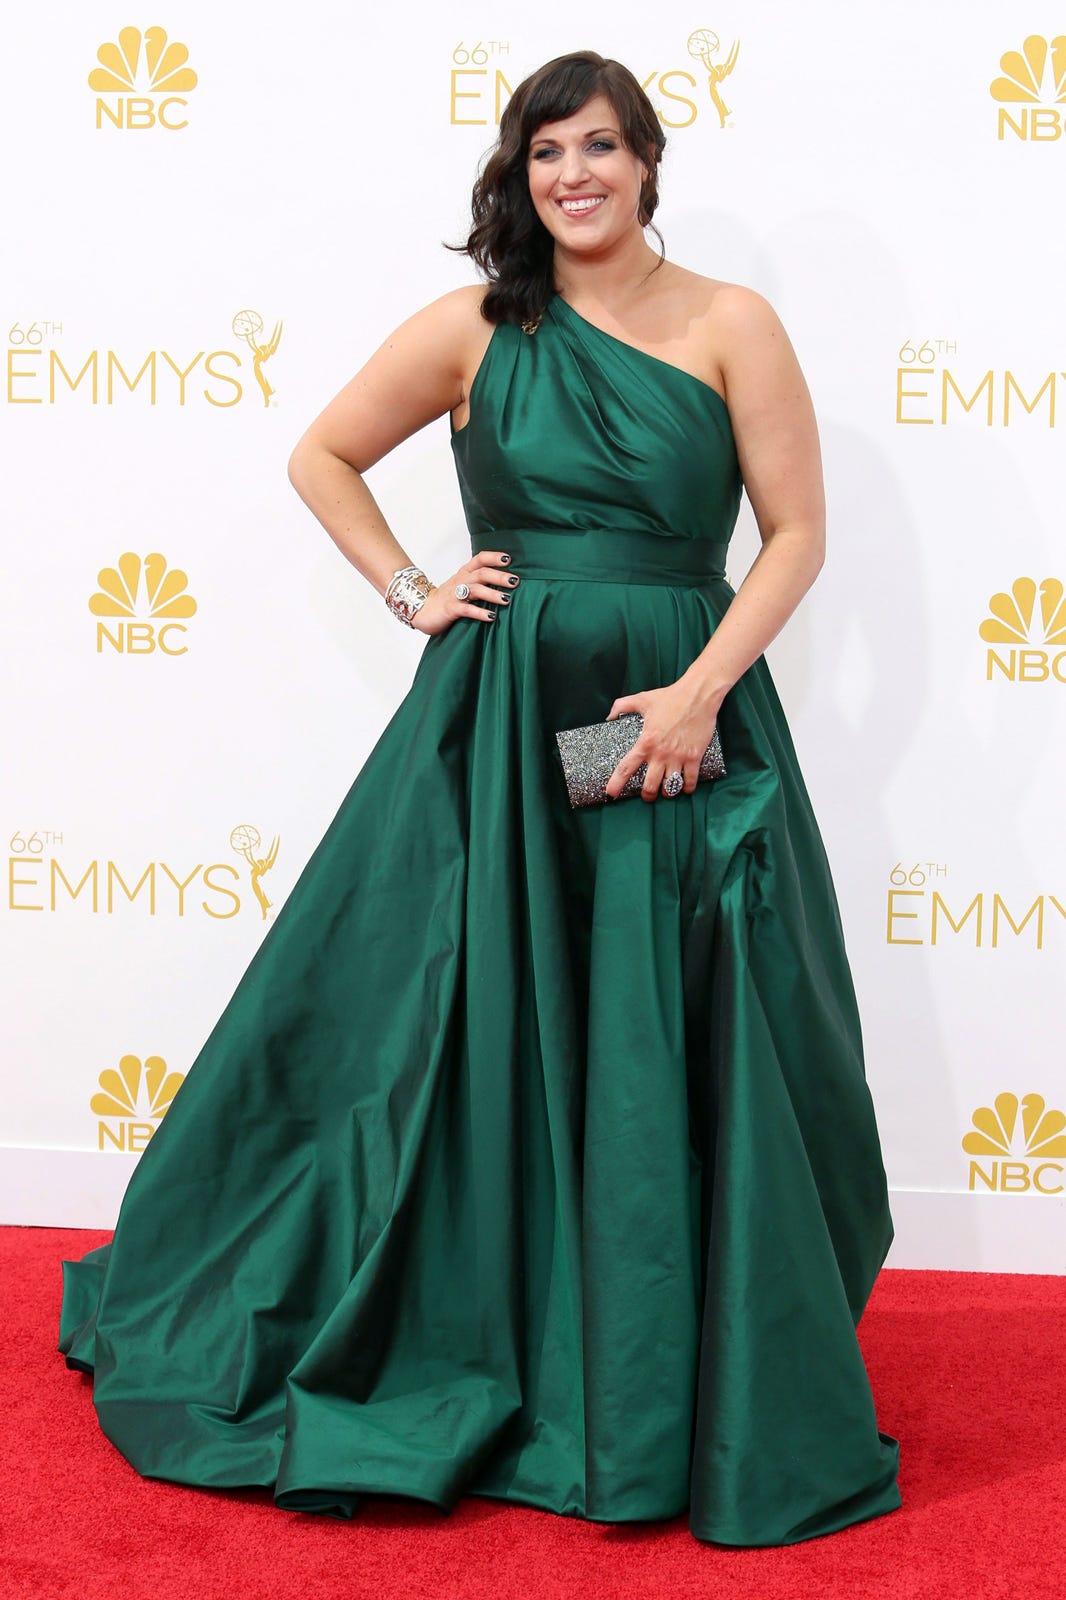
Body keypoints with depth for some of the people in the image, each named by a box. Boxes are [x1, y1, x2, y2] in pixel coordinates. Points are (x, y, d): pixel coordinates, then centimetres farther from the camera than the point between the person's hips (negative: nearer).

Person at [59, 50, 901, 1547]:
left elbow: (797, 530, -1)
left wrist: (699, 689, -12)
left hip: (682, 715, 0)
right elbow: (322, 457, 14)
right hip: (500, 719, 1)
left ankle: (684, 1392, 19)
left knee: (684, 1055, 2)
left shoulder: (730, 324, 3)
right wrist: (412, 592, 3)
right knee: (477, 1028, 5)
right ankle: (467, 1359, 26)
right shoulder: (474, 328, 5)